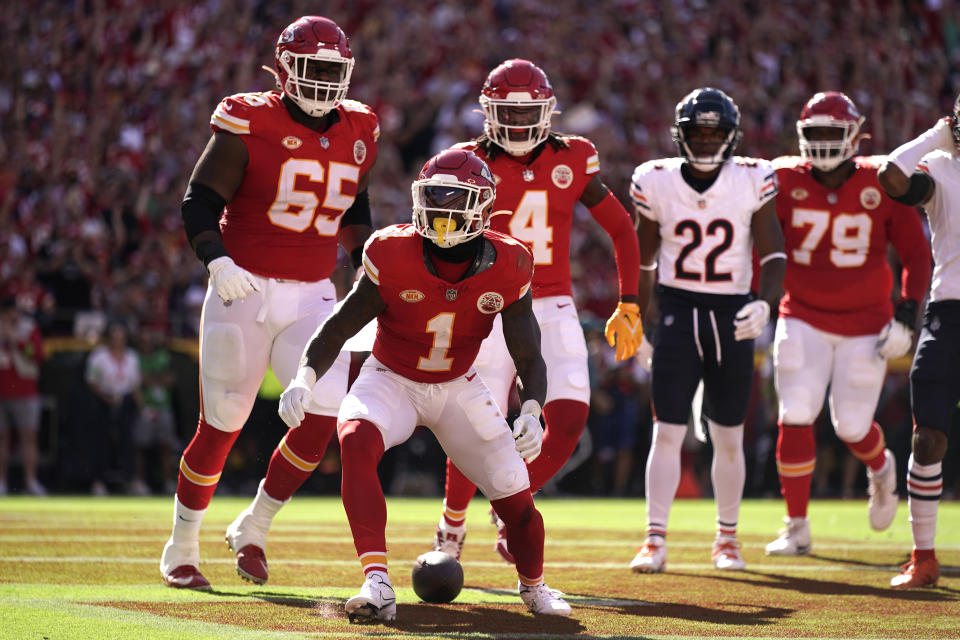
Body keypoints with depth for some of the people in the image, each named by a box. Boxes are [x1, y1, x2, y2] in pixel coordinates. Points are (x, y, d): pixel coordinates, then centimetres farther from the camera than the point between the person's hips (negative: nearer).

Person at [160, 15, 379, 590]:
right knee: (221, 427, 3)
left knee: (323, 419, -12)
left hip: (313, 298, 4)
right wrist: (218, 262, -22)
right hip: (245, 291, -4)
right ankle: (182, 548, 22)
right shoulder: (248, 124, -9)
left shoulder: (357, 133, 7)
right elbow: (200, 202, -7)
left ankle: (254, 528, 10)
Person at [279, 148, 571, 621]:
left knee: (516, 500, -5)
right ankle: (377, 583, -39)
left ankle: (533, 586, 30)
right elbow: (340, 326, -14)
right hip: (391, 381, -2)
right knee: (356, 440, -35)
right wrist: (304, 378, -31)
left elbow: (529, 356, -12)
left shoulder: (507, 268, -18)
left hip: (459, 388, 2)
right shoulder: (393, 257, -22)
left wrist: (532, 411, -30)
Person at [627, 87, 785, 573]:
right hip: (677, 310, 0)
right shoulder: (656, 183, -3)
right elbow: (642, 260, 8)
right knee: (667, 432, -7)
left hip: (731, 315, 1)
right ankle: (655, 541, -5)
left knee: (728, 439, 8)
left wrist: (765, 301, -19)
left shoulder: (752, 181, -5)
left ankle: (727, 538, 23)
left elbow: (772, 252, -2)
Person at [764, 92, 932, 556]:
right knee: (795, 420, -9)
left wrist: (906, 318, -8)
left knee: (852, 427, 2)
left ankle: (880, 468, 40)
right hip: (803, 318, 1)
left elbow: (916, 254, -1)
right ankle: (796, 528, 1)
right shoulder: (786, 181, -7)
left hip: (865, 323, -1)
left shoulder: (882, 185, -8)